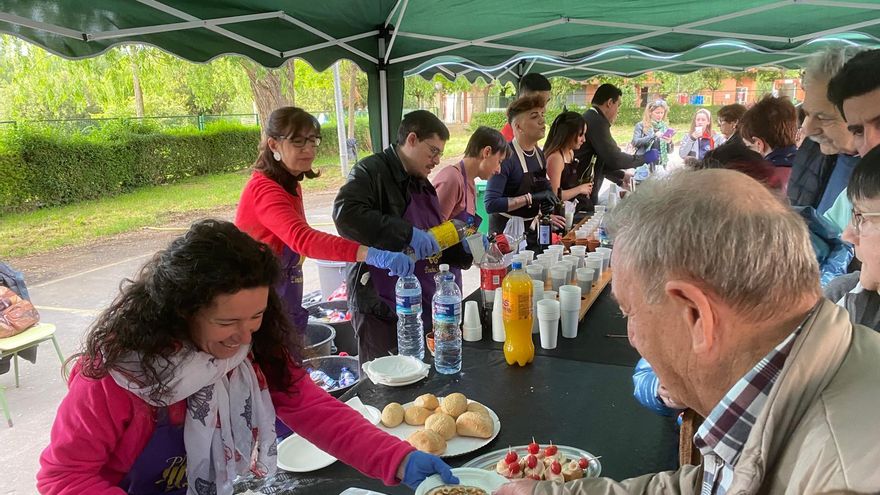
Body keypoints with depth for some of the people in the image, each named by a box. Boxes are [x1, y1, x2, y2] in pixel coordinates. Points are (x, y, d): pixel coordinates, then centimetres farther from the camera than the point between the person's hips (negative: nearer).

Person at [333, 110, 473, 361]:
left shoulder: (424, 186, 18)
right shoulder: (372, 171, -10)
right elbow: (345, 213, -29)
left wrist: (465, 249, 7)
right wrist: (407, 233, -31)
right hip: (381, 311, -8)